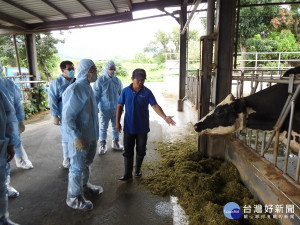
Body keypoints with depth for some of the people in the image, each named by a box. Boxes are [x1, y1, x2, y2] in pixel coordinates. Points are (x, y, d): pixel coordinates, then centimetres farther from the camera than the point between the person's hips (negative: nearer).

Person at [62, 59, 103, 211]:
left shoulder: (87, 88, 7)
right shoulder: (74, 90, -22)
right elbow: (67, 117, -23)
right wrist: (76, 137, -25)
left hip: (91, 135, 9)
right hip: (80, 137, -9)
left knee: (86, 163, 24)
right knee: (77, 167, 6)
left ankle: (84, 186, 44)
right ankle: (74, 198, 24)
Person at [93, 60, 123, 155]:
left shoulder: (117, 80, 3)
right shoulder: (100, 80, -8)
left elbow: (121, 94, 13)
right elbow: (96, 95, -6)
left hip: (116, 108, 4)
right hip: (105, 109, -4)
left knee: (116, 126, 14)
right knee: (103, 127, 5)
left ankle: (115, 142, 30)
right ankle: (102, 145, 19)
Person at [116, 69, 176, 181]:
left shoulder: (147, 92, -7)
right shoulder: (125, 91, -3)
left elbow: (155, 106, -14)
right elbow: (120, 106, 3)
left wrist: (165, 117, -29)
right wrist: (117, 122, 0)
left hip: (142, 128, 0)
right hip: (128, 127, 0)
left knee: (141, 151, 13)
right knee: (128, 151, 6)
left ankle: (138, 170, 35)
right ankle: (128, 174, 18)